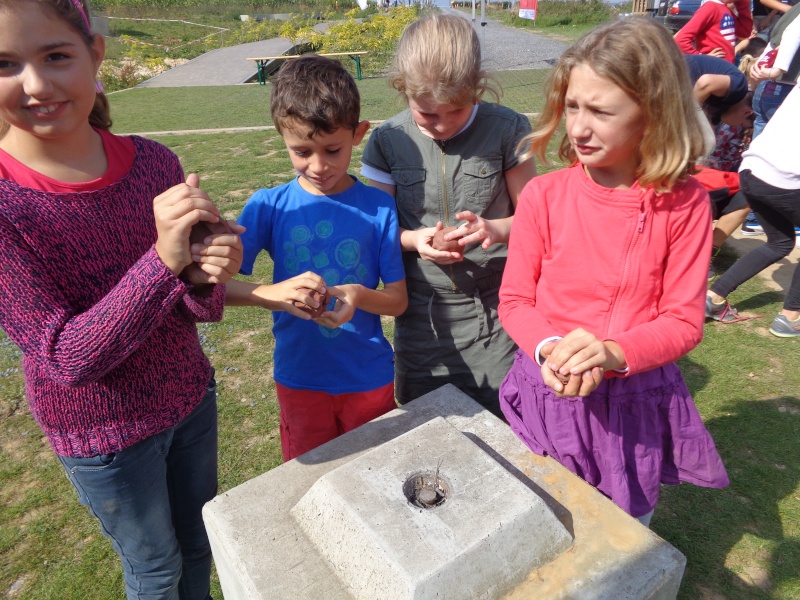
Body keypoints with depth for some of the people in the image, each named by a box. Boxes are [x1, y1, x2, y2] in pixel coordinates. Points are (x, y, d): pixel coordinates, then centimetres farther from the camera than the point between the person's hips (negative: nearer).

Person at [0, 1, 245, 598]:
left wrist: (207, 276, -30)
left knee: (199, 543, 26)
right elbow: (66, 358, -24)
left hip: (191, 394, 4)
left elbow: (199, 308, -6)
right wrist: (164, 258, -36)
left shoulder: (154, 162, -12)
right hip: (105, 433, -3)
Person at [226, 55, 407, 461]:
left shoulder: (378, 207, -10)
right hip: (299, 379, 1)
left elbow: (399, 301, -7)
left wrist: (361, 296, -28)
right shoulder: (269, 206, -9)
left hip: (370, 378, 0)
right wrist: (274, 294, -32)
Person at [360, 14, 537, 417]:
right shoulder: (387, 142, -4)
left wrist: (495, 228, -20)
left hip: (496, 311, -1)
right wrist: (414, 239, -18)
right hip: (422, 318, 1)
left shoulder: (506, 130, -6)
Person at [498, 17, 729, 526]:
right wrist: (548, 348, -26)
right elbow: (515, 300, -6)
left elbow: (684, 320, -9)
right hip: (551, 394, 0)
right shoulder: (543, 196, -13)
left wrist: (613, 353, -28)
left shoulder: (685, 203, -11)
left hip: (637, 403, 1)